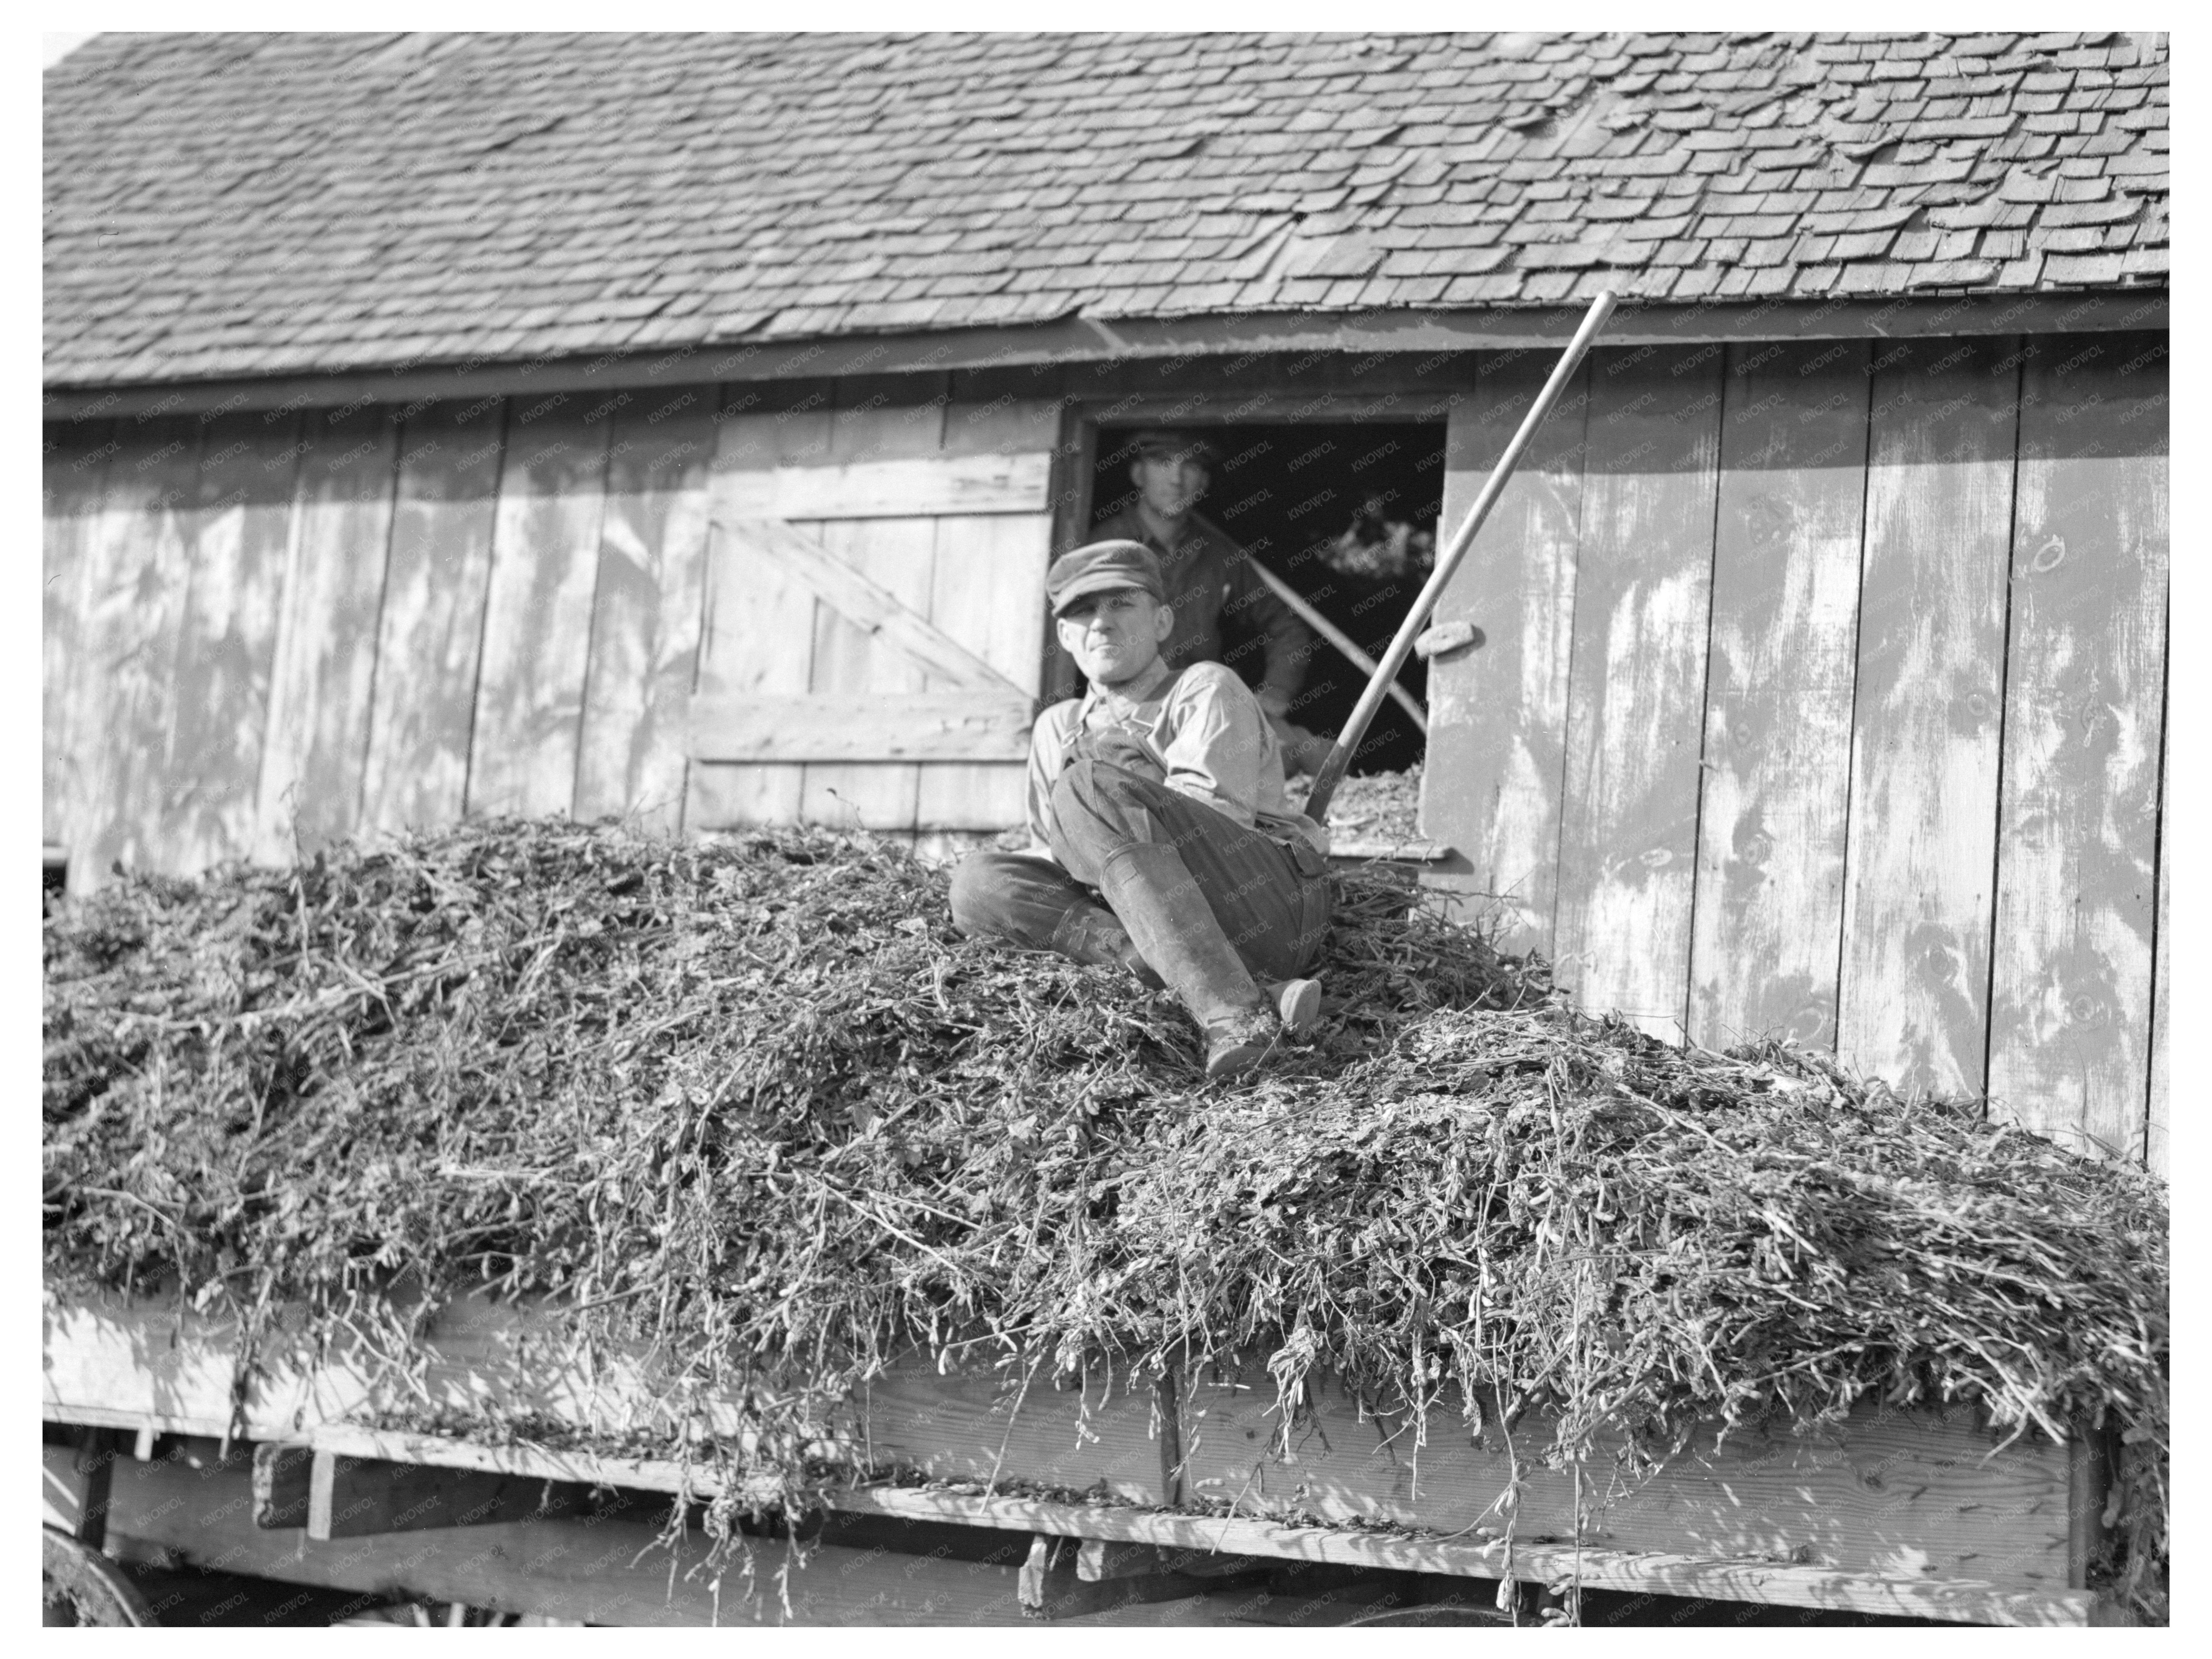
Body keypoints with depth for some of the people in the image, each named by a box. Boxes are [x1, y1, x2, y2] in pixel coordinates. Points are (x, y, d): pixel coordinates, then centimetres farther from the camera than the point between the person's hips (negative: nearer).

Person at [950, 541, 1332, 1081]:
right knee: (978, 880, -15)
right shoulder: (1058, 728, 27)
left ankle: (1232, 1013, -43)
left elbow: (1214, 811, -7)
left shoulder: (1206, 689, 10)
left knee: (1088, 788, -26)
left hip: (1274, 900, -5)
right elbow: (1050, 859, 23)